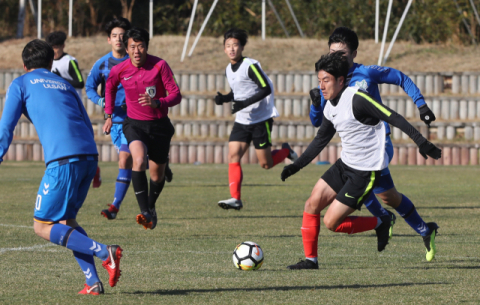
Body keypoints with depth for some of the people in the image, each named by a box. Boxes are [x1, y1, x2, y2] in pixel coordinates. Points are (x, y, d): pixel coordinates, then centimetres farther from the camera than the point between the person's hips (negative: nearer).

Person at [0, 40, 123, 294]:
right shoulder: (64, 85, 28)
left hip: (63, 159, -6)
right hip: (89, 156, 6)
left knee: (43, 227, 1)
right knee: (65, 220, 20)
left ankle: (104, 252, -15)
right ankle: (93, 282, 5)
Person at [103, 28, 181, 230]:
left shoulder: (160, 65, -13)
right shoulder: (119, 70, -6)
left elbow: (176, 95, -14)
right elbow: (110, 87, 18)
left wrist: (157, 102, -32)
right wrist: (109, 115, 15)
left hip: (159, 125, 1)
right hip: (135, 124, -1)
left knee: (157, 173, 10)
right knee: (139, 160, -29)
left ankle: (151, 207, 42)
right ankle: (145, 213, -33)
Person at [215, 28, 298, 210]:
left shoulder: (250, 66, -16)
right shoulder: (229, 70, 9)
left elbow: (267, 88, -18)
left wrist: (245, 103, -26)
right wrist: (223, 98, 1)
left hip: (261, 119, -7)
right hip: (242, 120, 7)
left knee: (265, 164, -2)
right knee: (233, 156, -10)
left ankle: (286, 151, 28)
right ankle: (235, 199, -14)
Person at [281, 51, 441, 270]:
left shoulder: (356, 98, -20)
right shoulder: (330, 107, 7)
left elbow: (393, 117, -22)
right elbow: (321, 139, 22)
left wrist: (421, 142, -27)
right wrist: (297, 165, 18)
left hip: (366, 172, -8)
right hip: (345, 164, 8)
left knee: (331, 222, -9)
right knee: (312, 205, 0)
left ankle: (380, 224, 11)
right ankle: (310, 259, 11)